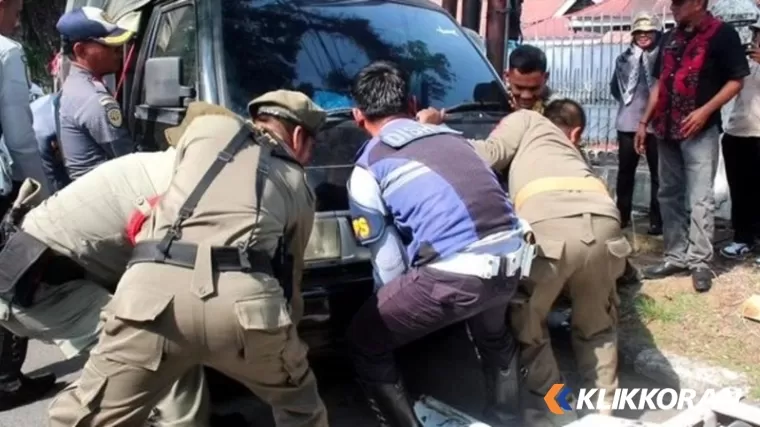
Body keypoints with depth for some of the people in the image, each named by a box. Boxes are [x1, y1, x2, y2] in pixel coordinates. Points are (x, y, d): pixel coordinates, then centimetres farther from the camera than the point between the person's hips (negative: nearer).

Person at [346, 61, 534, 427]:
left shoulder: (368, 167, 6)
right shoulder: (450, 137, 22)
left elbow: (389, 263, 5)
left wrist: (402, 306, 24)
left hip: (454, 275, -7)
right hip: (511, 259, 7)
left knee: (365, 342, 15)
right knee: (493, 331, 40)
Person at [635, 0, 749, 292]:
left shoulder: (722, 34, -4)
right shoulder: (669, 38, 15)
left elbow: (736, 80, -6)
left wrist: (706, 110, -18)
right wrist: (645, 121, 13)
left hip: (700, 130, -7)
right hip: (667, 129, 7)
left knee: (699, 198, -6)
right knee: (669, 195, 9)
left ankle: (700, 261, 1)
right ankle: (676, 257, 16)